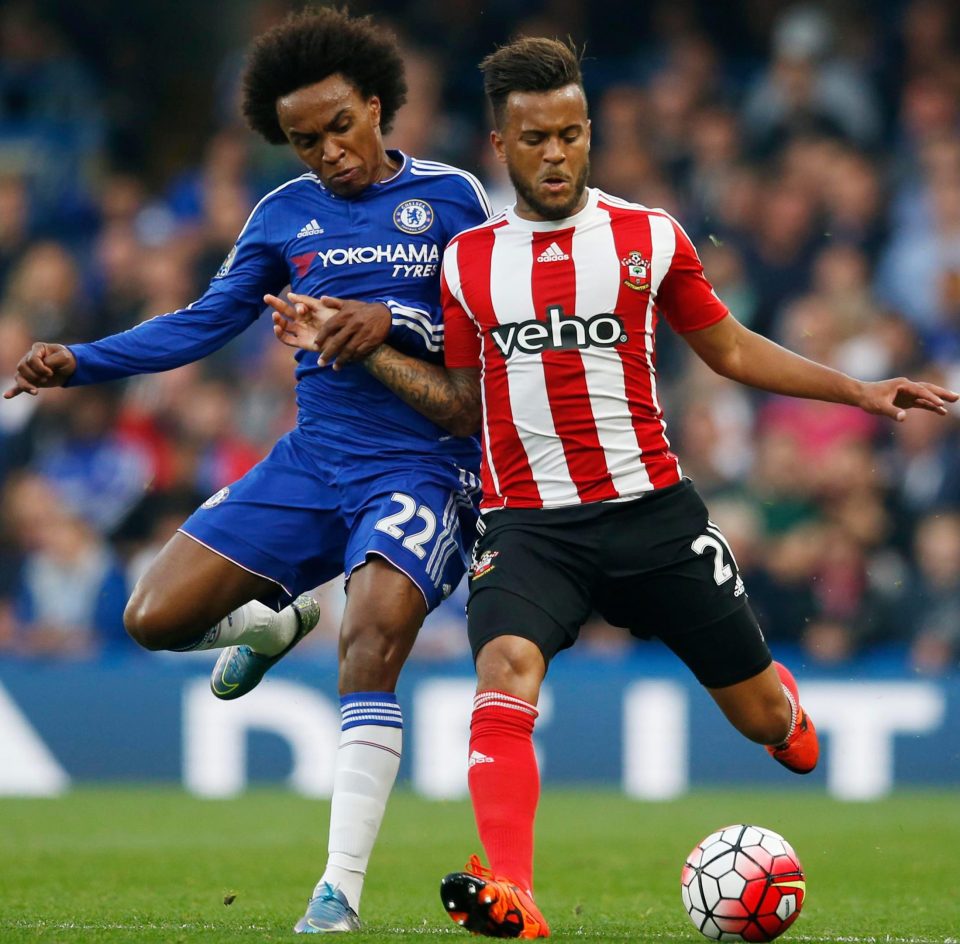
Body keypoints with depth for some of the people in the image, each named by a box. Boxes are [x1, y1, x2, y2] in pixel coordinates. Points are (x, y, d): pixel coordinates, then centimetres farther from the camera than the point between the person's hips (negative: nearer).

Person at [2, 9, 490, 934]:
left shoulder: (450, 197, 0)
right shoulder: (285, 215, 9)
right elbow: (204, 324, 10)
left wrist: (394, 321, -20)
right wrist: (79, 362, -1)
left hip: (420, 467, -4)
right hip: (311, 459, 4)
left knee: (370, 643, -27)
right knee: (155, 617, -6)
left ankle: (341, 889, -22)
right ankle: (272, 622, 31)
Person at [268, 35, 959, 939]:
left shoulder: (649, 238, 3)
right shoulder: (468, 260, 7)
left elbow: (731, 349, 13)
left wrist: (858, 391, 6)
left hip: (650, 510, 0)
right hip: (526, 524, 0)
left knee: (761, 717, 7)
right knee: (505, 671, -31)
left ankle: (783, 705, 48)